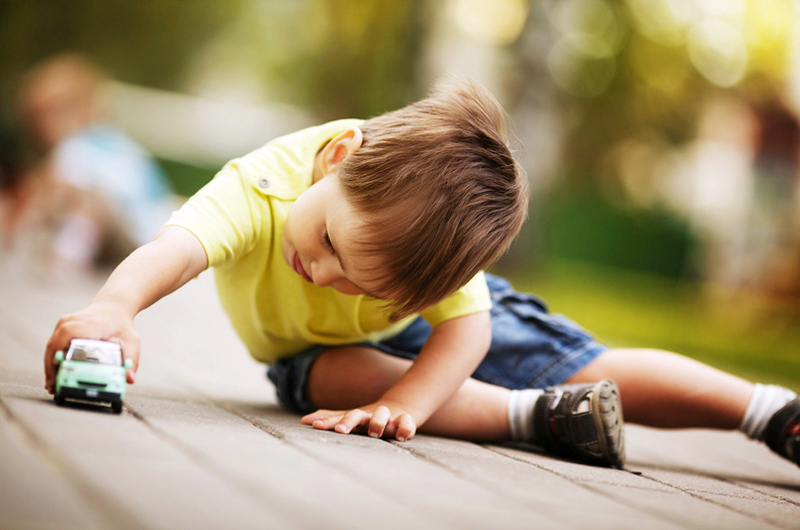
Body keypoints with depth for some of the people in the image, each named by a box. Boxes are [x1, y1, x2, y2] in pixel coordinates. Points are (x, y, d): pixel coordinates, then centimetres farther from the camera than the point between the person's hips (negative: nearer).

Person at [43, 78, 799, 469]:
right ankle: (539, 417, -32)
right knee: (333, 378, -37)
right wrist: (114, 306, -78)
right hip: (318, 351, 1)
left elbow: (467, 327, -36)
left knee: (599, 373, -11)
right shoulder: (261, 186, -41)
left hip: (435, 324, 0)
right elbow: (181, 244, -57)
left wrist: (399, 405, -53)